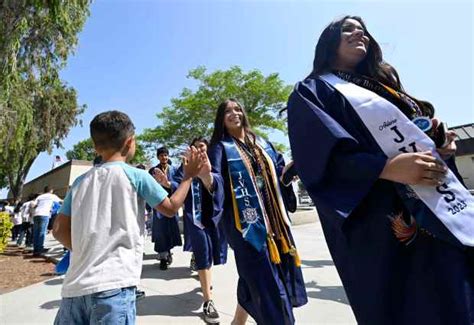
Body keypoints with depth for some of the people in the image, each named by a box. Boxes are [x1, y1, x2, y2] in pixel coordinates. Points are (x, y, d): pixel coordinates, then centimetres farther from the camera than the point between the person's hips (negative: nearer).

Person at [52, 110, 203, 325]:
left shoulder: (80, 181, 10)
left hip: (74, 286, 6)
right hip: (113, 285, -5)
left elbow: (59, 230, 10)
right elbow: (170, 208, 3)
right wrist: (189, 176, 13)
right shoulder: (136, 176, -6)